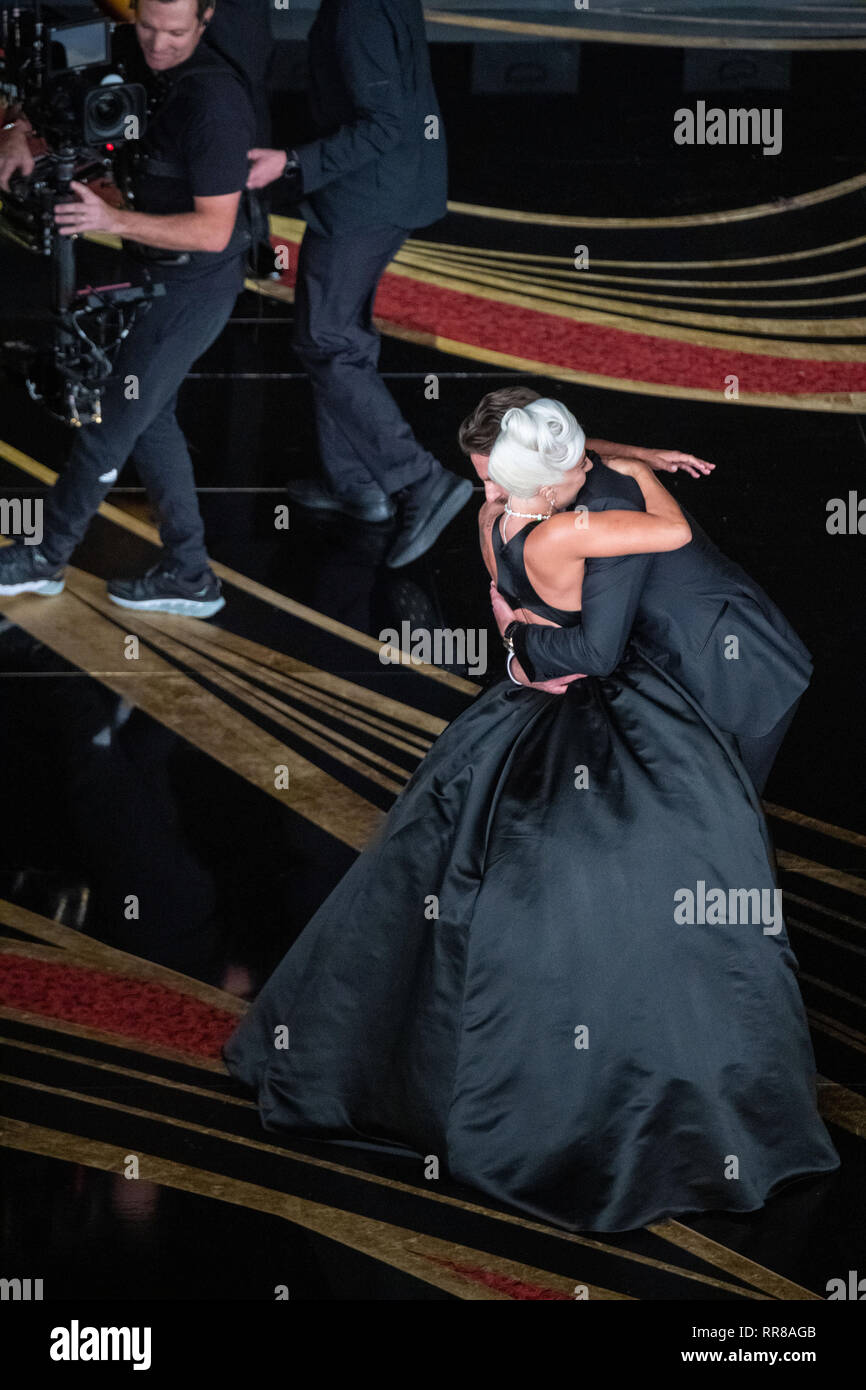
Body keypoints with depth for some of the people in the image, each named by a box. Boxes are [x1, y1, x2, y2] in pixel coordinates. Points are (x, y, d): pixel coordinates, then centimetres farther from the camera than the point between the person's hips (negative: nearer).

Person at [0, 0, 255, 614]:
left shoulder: (212, 102, -26)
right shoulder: (144, 72, 1)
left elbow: (214, 230, -26)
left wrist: (114, 219, -31)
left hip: (193, 292, -9)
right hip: (162, 280, 9)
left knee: (111, 427, 3)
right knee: (149, 421, 16)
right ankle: (189, 575, 24)